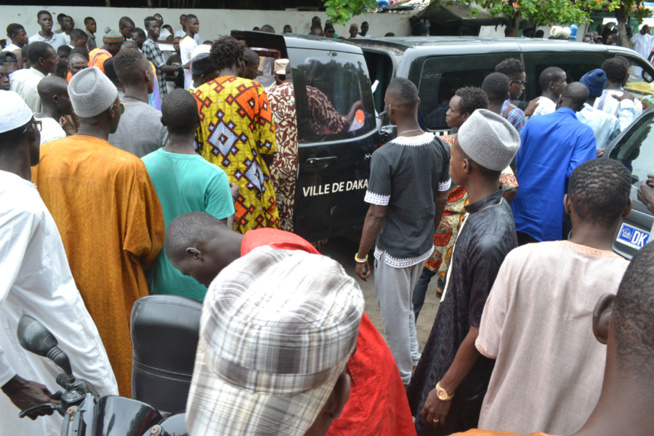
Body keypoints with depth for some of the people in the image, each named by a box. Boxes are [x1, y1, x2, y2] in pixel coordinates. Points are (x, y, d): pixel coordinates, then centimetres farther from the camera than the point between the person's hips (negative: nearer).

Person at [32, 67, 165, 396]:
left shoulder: (43, 156, -6)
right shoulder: (127, 166, -21)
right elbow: (140, 243, -15)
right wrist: (145, 261, 7)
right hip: (111, 292, -5)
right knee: (120, 382, 16)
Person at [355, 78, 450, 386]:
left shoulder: (385, 156, -24)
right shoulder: (438, 147, -4)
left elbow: (376, 214, -21)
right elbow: (441, 199, 7)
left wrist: (361, 256, -9)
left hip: (394, 251, -7)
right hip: (423, 245, 7)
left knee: (395, 315, 13)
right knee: (405, 305, 28)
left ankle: (402, 378, 31)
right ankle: (412, 359, 45)